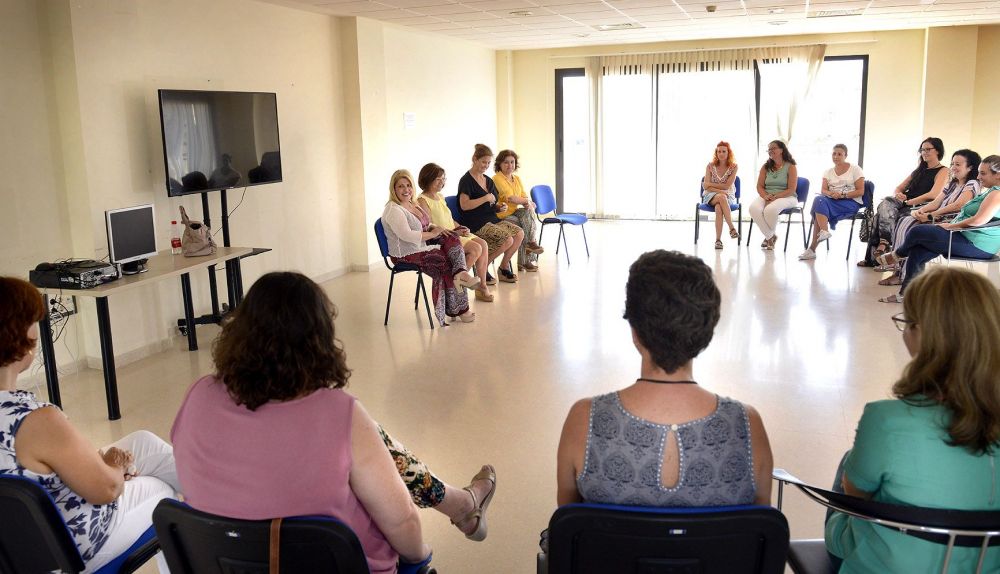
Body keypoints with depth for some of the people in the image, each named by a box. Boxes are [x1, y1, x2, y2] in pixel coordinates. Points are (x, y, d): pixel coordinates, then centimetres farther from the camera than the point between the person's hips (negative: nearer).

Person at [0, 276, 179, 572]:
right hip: (71, 549, -8)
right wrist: (116, 465, 0)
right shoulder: (37, 421, -37)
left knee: (143, 441, 18)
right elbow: (106, 489, -22)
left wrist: (100, 461, 2)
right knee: (161, 488, 18)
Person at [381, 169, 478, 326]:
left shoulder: (413, 204, 15)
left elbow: (424, 225, 28)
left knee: (451, 237, -6)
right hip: (407, 255, -10)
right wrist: (432, 233, -17)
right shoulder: (393, 210, -16)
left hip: (422, 247, 10)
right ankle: (459, 309, -6)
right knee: (446, 263, -16)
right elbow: (407, 235, -27)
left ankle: (460, 273, -24)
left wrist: (437, 228, 4)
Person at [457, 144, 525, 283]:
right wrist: (485, 198, -18)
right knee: (507, 240, -25)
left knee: (519, 233, -11)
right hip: (475, 223, -8)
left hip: (491, 219, 8)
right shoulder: (466, 180, -7)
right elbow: (464, 205, -18)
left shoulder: (488, 181, 18)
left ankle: (504, 268, 4)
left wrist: (499, 207, 4)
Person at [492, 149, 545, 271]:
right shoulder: (497, 179, -11)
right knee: (527, 224, -25)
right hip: (502, 216, -7)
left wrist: (527, 203, -17)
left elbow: (524, 197, 7)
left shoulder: (517, 178, 13)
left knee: (529, 210, -21)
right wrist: (528, 201, -8)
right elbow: (511, 198, -21)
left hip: (514, 212, 7)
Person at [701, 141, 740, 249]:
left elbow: (727, 185, -8)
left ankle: (718, 239, -41)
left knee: (718, 208, -37)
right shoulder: (710, 166, 3)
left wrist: (710, 184, -8)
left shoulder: (734, 167, 0)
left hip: (728, 196, 0)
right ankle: (731, 228, -40)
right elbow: (706, 187, -4)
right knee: (721, 197, -38)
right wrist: (720, 191, -18)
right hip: (711, 196, 0)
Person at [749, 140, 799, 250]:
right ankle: (770, 236, -13)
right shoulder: (765, 167, 13)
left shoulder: (790, 167, 0)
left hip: (786, 197, -4)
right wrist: (766, 196, -13)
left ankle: (769, 236, -5)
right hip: (766, 197, 4)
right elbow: (760, 186, 8)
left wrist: (775, 197, -20)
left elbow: (791, 190, -7)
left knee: (770, 209, -37)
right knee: (753, 208, -31)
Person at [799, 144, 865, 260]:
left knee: (820, 205, -30)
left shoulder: (855, 170, 4)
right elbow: (823, 190, 5)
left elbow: (860, 191, -3)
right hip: (832, 201, 5)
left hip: (851, 202, -5)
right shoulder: (829, 172, 16)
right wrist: (831, 193, -19)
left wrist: (842, 195, -17)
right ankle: (824, 232, -41)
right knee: (819, 200, -30)